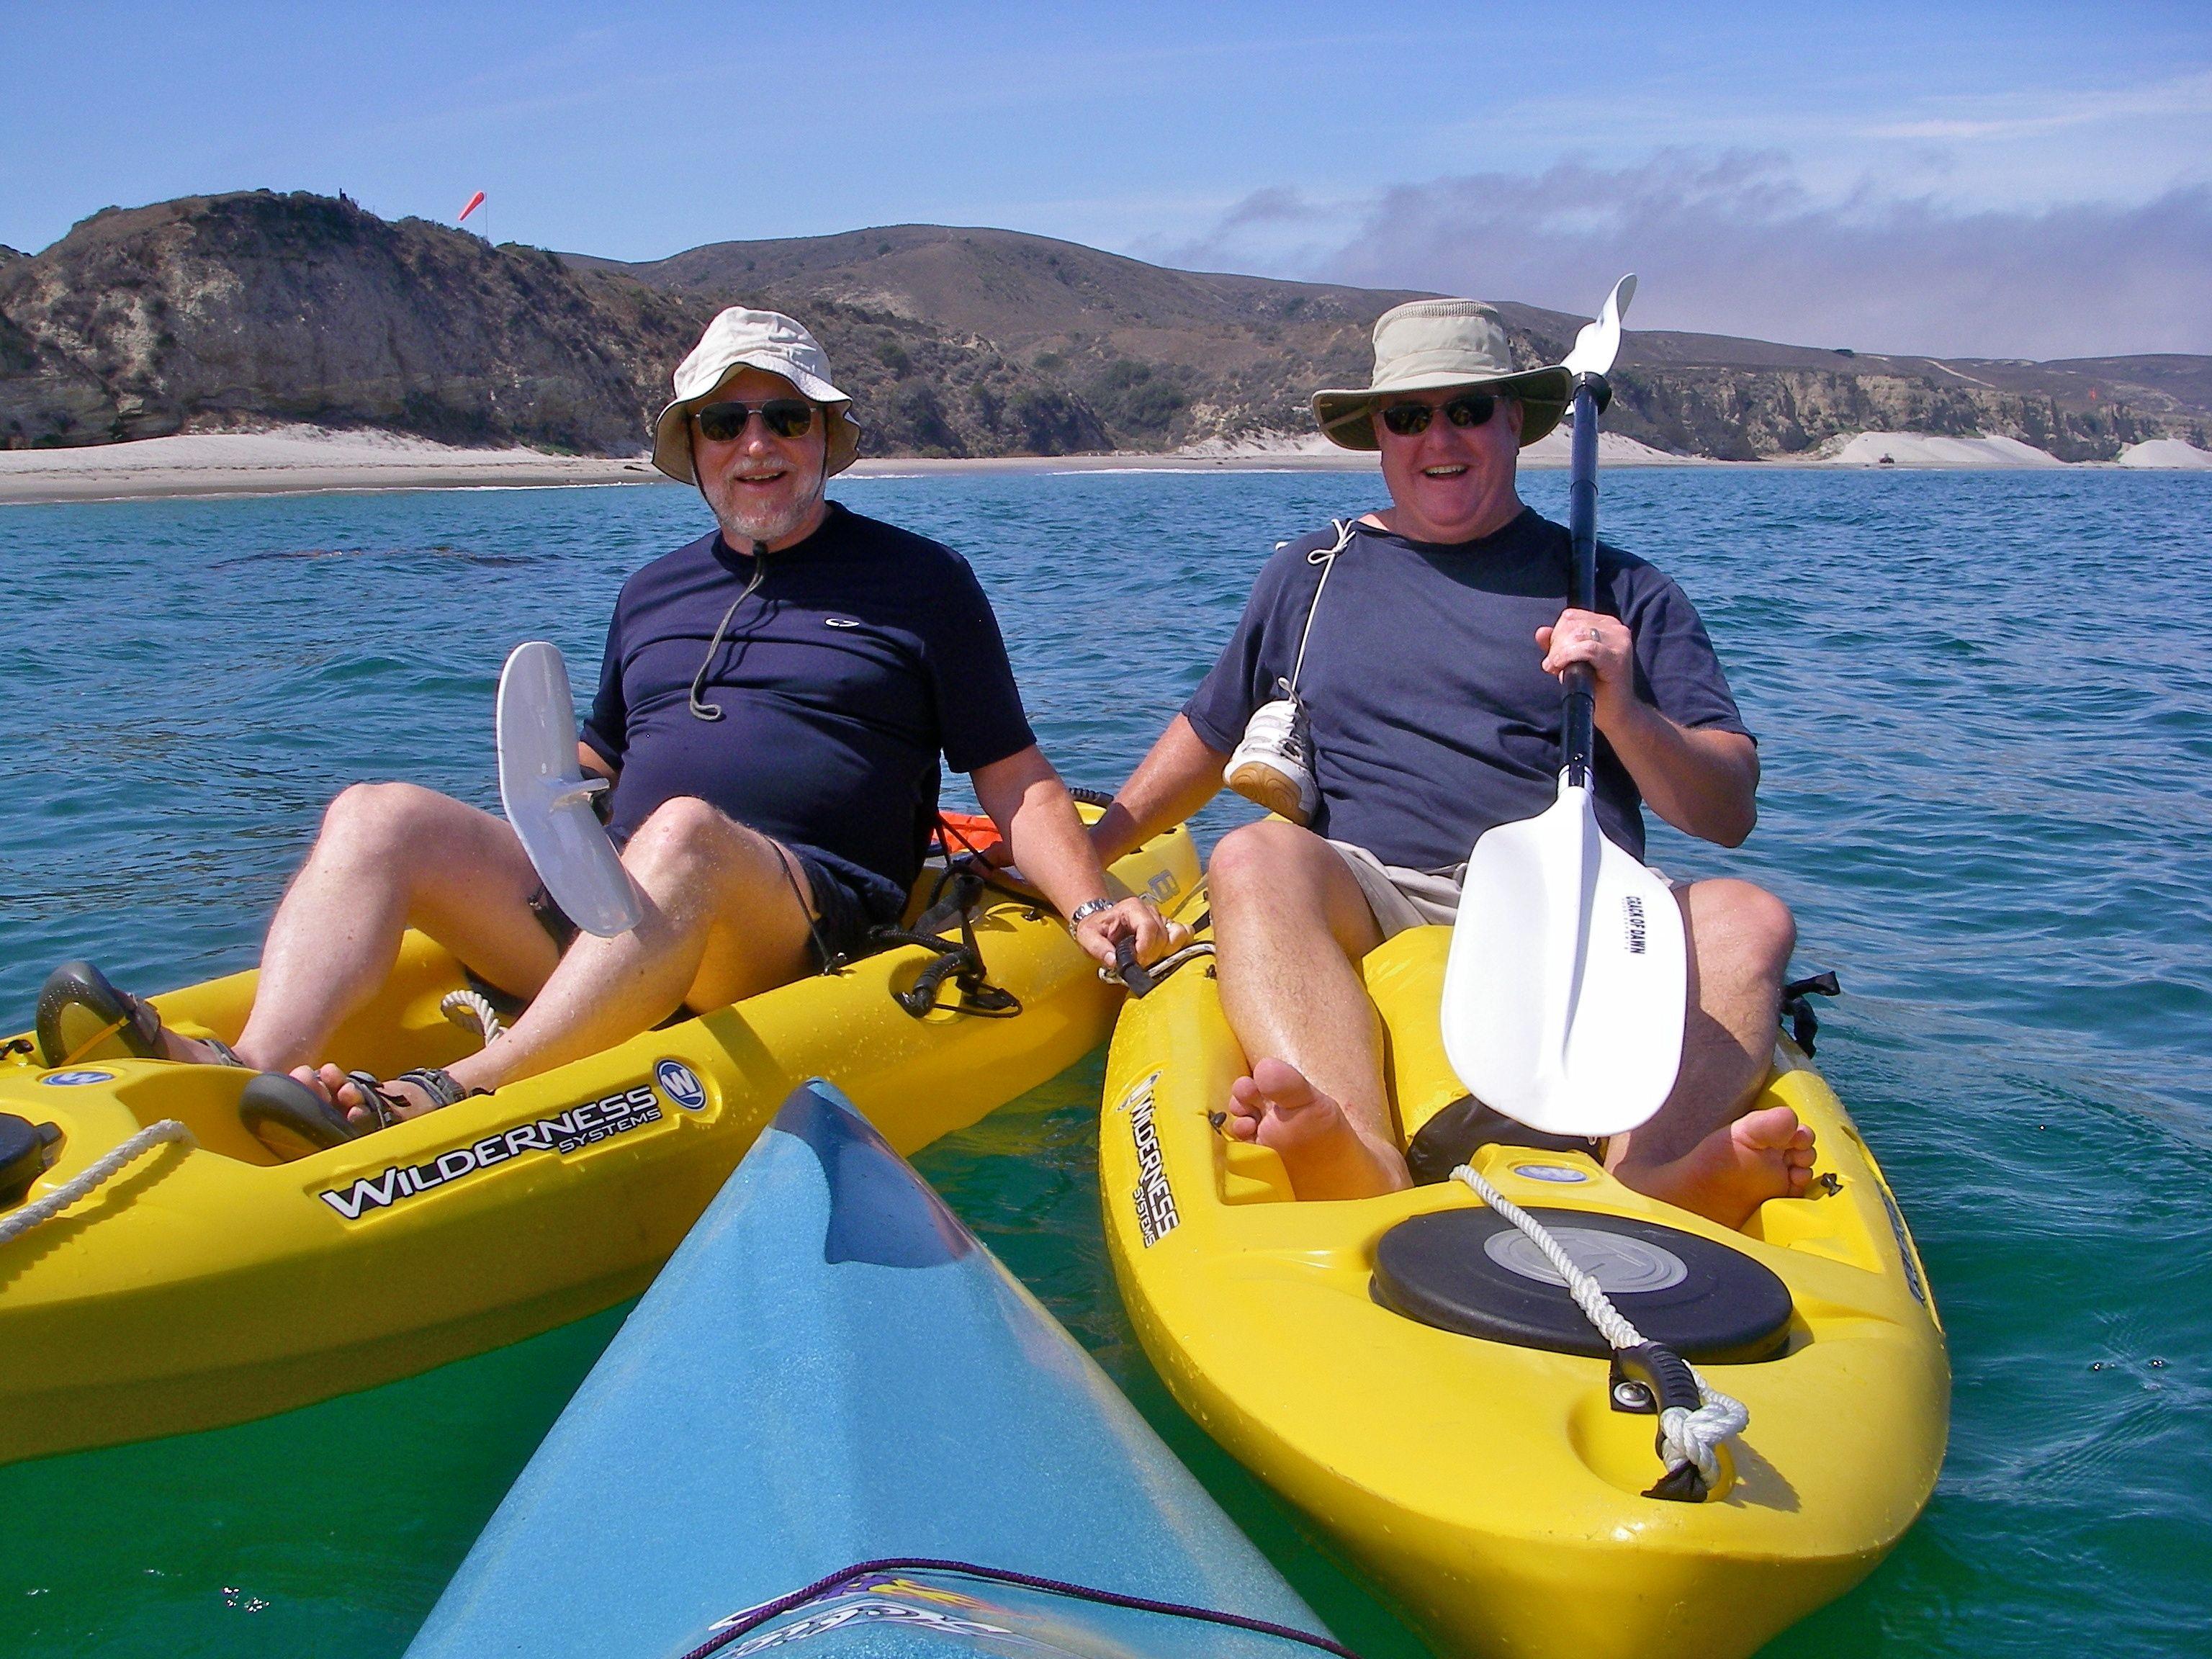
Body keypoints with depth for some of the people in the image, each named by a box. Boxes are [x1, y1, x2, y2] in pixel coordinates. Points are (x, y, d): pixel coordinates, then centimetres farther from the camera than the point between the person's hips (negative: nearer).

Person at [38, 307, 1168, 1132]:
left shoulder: (919, 580, 11)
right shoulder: (653, 592, 24)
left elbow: (1015, 781, 8)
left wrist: (1090, 905, -7)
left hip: (810, 929, -5)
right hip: (613, 920, 5)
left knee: (684, 833, -38)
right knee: (377, 815, -15)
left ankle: (461, 1102, -52)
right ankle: (256, 1073, -39)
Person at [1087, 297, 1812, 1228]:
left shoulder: (1621, 592, 14)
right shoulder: (1312, 573, 20)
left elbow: (1728, 817, 6)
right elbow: (1206, 735, 32)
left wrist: (1626, 718, -12)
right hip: (1364, 916, 0)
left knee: (1747, 918, -27)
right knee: (1254, 860, -31)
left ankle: (1653, 1177, -54)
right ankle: (1362, 1169, -55)